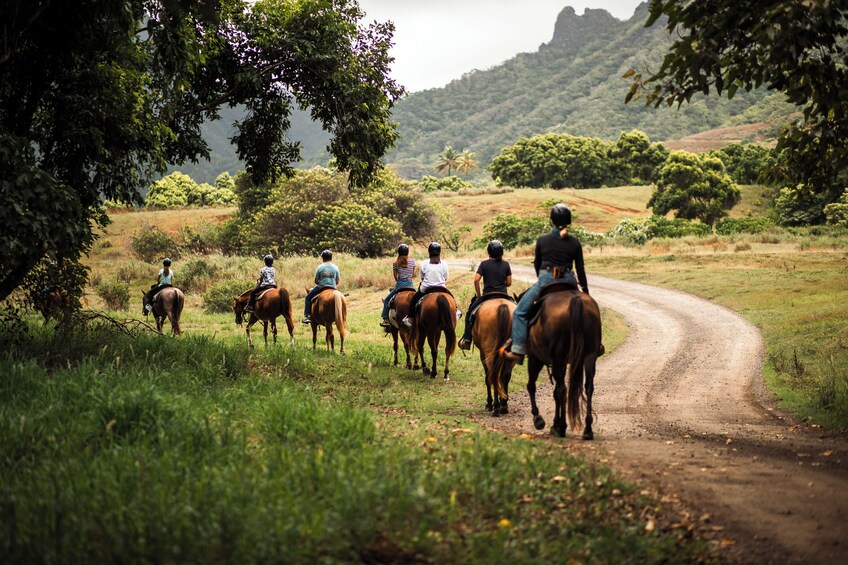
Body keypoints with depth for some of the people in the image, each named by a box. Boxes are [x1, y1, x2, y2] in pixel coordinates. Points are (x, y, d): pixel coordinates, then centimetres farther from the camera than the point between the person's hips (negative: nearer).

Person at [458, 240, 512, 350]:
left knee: (470, 313, 14)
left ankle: (467, 340, 7)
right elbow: (509, 283, 2)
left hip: (487, 295, -2)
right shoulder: (506, 264, 1)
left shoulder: (484, 264, -5)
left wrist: (478, 295, 1)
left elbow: (476, 280, -11)